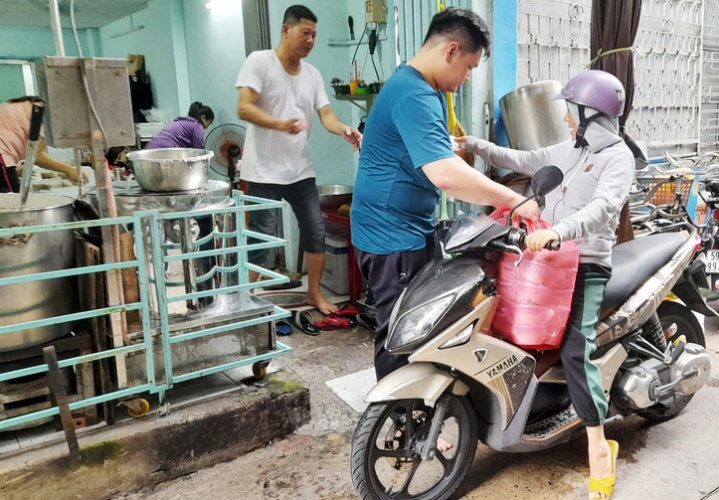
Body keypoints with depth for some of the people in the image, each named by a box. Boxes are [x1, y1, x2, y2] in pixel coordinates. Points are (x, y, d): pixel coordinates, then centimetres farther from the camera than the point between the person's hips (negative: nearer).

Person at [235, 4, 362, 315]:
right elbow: (244, 109, -16)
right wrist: (280, 124, -32)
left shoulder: (313, 74, 10)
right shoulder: (259, 61, -7)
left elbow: (326, 114, 1)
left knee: (316, 232, 10)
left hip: (300, 170, 6)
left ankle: (315, 294, 27)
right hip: (264, 172, -6)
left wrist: (344, 131, -21)